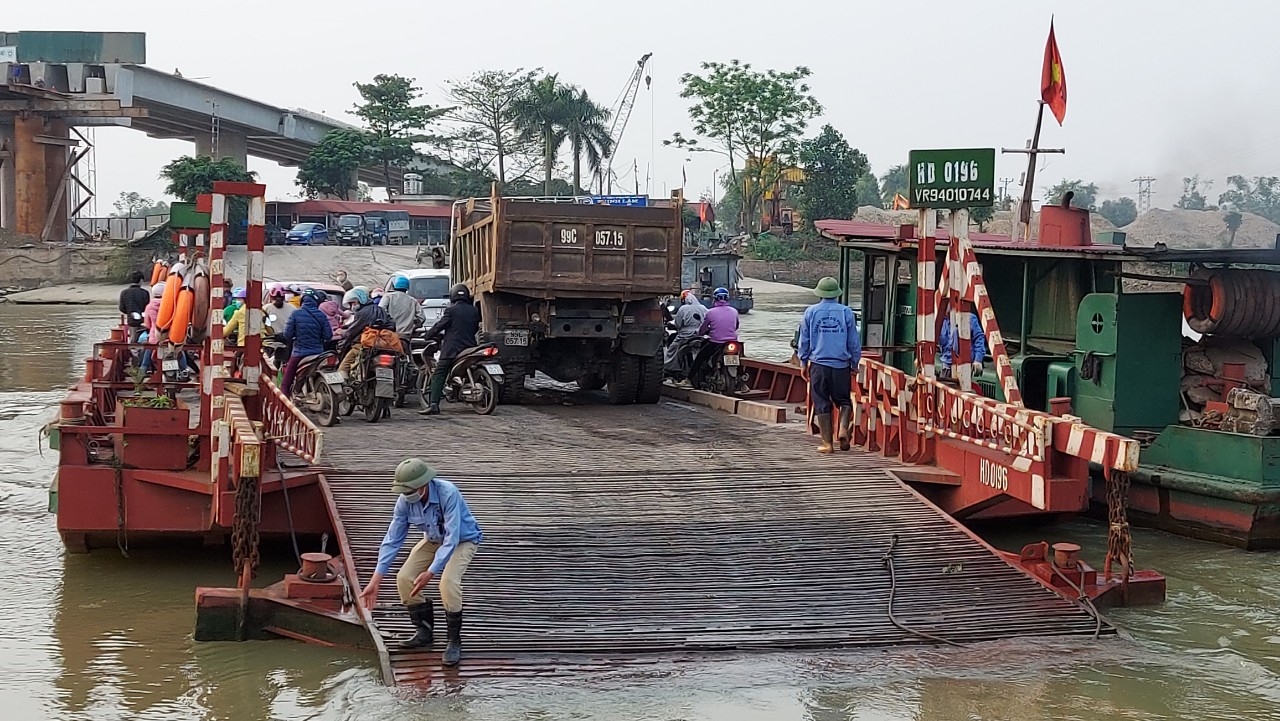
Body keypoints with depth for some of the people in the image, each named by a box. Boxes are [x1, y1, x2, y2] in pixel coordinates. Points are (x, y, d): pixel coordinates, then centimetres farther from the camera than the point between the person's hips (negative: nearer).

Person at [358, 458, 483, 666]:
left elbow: (452, 539, -37)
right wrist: (375, 580, -19)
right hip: (433, 540, 6)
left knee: (448, 581, -30)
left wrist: (431, 572, -42)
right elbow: (392, 539, -15)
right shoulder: (404, 501, -20)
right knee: (404, 578, -12)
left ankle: (454, 641, -12)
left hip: (463, 540, -6)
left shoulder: (448, 493, -37)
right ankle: (424, 633, 6)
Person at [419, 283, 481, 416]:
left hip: (452, 349, -5)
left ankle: (433, 404, -19)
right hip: (470, 348, 5)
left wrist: (428, 336, 10)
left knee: (438, 376, -6)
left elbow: (439, 325, -5)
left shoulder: (451, 310, -6)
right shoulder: (474, 311, 8)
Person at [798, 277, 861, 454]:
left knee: (821, 404, 6)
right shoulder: (846, 312, -1)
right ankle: (843, 428, -11)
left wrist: (803, 362, 17)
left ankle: (827, 443, 7)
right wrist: (855, 364, 16)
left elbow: (804, 340, 6)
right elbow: (854, 341, 5)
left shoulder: (811, 312, 0)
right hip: (841, 365, 0)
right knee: (844, 400, 14)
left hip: (818, 364, 0)